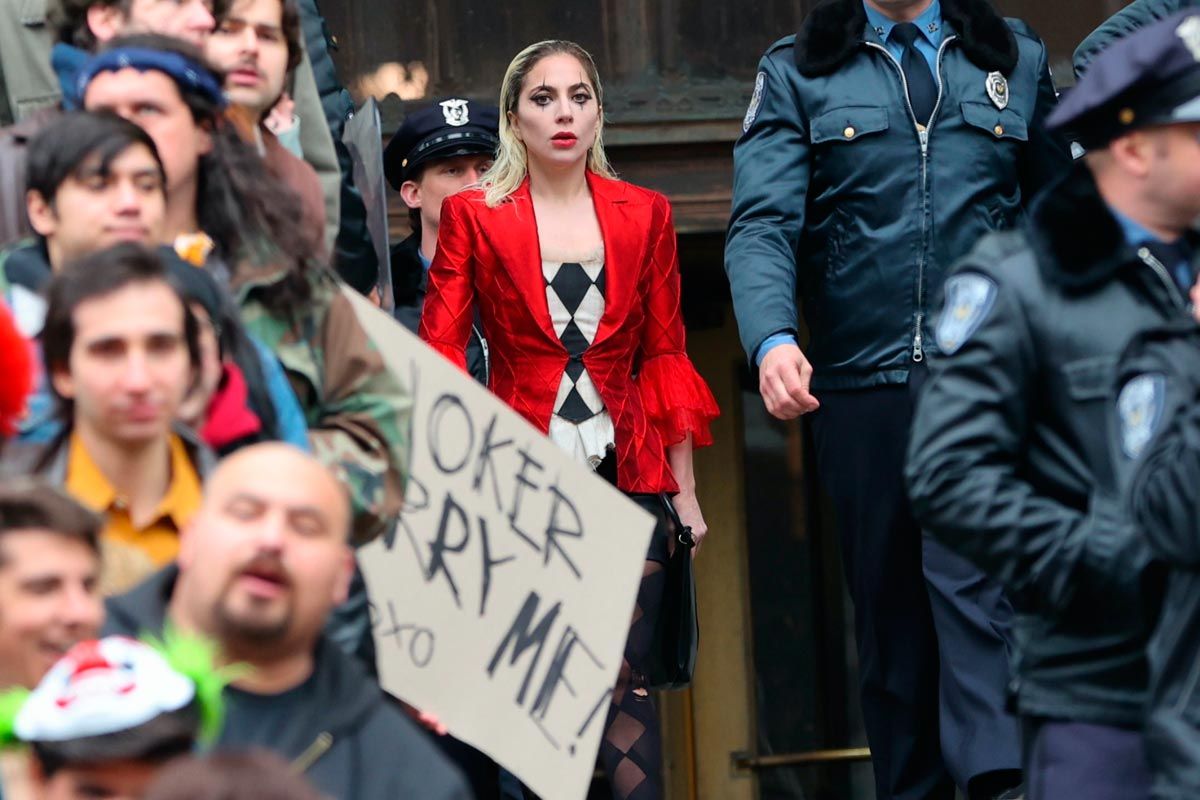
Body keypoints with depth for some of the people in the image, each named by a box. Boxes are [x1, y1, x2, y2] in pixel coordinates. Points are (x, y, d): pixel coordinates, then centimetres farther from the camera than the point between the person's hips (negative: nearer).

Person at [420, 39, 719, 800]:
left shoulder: (644, 215, 9)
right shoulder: (474, 216, 2)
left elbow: (666, 357, 11)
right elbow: (438, 353, -3)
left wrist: (685, 490, 8)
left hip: (626, 475, 1)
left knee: (626, 679, -3)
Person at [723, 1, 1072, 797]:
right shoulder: (796, 73, 9)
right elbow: (763, 223, -4)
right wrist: (771, 337, -22)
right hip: (860, 381, 1)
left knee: (974, 576, -18)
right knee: (887, 602, 6)